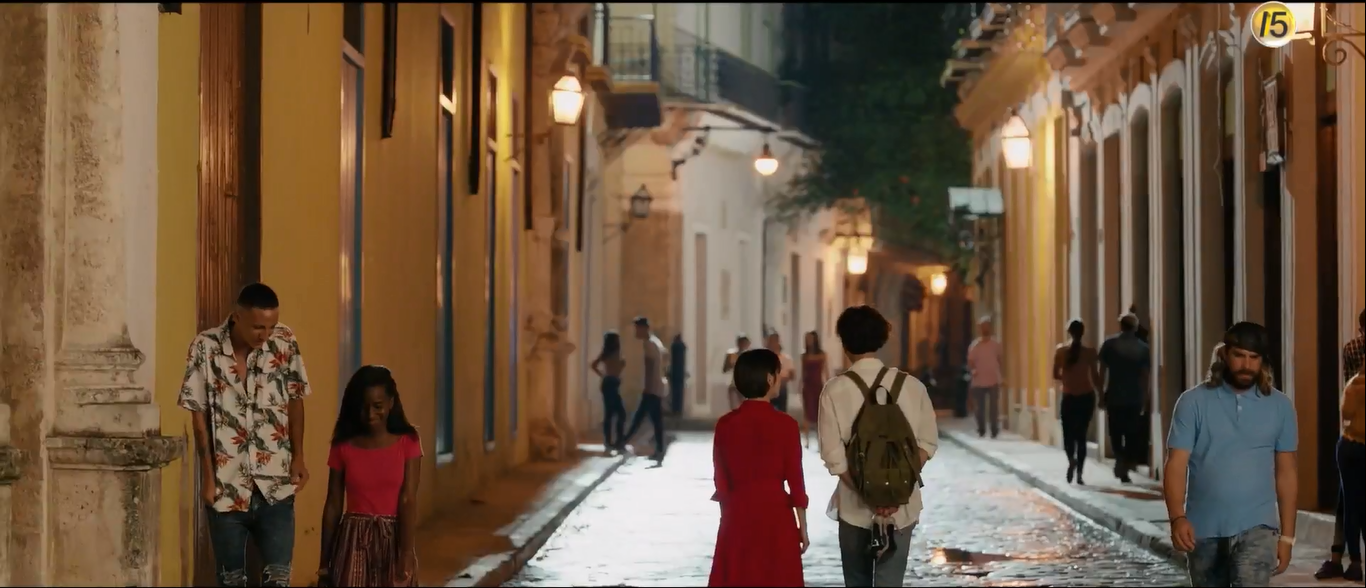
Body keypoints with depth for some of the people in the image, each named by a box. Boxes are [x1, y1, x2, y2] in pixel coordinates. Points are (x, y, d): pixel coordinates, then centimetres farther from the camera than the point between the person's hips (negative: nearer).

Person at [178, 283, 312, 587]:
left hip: (275, 486, 1)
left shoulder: (285, 343, -4)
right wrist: (207, 475, -5)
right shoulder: (205, 348, -9)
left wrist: (298, 457, 1)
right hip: (227, 487, -1)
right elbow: (199, 416, -4)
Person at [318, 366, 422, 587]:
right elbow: (333, 505, 5)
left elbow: (408, 501, -9)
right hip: (354, 542, 0)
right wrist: (324, 561, 7)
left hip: (393, 539, 0)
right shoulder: (344, 447, 1)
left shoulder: (407, 443, -2)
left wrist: (406, 554, -17)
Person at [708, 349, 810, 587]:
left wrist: (728, 517, 14)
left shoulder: (725, 424, 0)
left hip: (738, 516, 3)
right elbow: (795, 480, -5)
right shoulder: (785, 424, -8)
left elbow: (722, 483, 4)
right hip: (776, 516, -3)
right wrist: (802, 527, 3)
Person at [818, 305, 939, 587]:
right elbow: (927, 443, -1)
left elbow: (834, 456, -13)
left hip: (855, 504, -1)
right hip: (902, 504, 1)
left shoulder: (835, 390, -9)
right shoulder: (911, 385, -3)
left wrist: (867, 496, -11)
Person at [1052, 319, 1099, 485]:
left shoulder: (1061, 351, -4)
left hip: (1069, 398, 0)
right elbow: (1094, 375, -7)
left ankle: (1072, 459, -22)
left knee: (1068, 434, 9)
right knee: (1081, 435, 9)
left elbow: (1055, 375, -1)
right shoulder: (1090, 352, -7)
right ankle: (1079, 474, 6)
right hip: (1087, 397, 0)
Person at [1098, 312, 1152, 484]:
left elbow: (1102, 371, -3)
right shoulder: (1143, 347, 1)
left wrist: (1101, 395, 3)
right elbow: (1145, 375, 1)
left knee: (1116, 433, 8)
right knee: (1132, 434, 10)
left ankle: (1121, 458, -14)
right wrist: (1145, 399, 9)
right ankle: (1126, 467, 6)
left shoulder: (1109, 344, -1)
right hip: (1134, 398, 1)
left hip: (1114, 397, -1)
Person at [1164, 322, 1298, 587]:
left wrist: (1287, 535, 6)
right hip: (1204, 531, 1)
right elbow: (1176, 465, -7)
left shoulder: (1280, 406, 3)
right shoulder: (1193, 402, -3)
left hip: (1256, 527, -1)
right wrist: (1177, 518, -23)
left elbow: (1286, 473, 8)